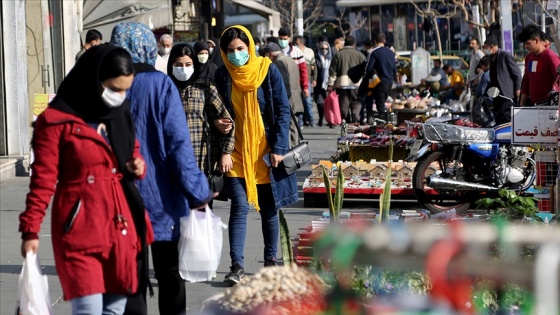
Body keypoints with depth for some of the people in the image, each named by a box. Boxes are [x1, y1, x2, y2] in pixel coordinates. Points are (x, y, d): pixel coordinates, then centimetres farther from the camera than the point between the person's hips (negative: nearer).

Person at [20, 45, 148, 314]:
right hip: (79, 230, -6)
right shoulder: (56, 120, -7)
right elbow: (43, 180, -7)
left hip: (121, 228, 7)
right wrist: (31, 230, -11)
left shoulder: (121, 115, 13)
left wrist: (137, 166, 4)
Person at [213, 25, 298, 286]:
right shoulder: (222, 75, 1)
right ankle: (236, 265, -9)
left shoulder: (267, 70, -3)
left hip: (265, 152, 0)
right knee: (240, 205, -10)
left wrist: (278, 148, -10)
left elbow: (283, 110, -3)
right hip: (237, 152, 0)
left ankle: (271, 260, 22)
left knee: (269, 208, 8)